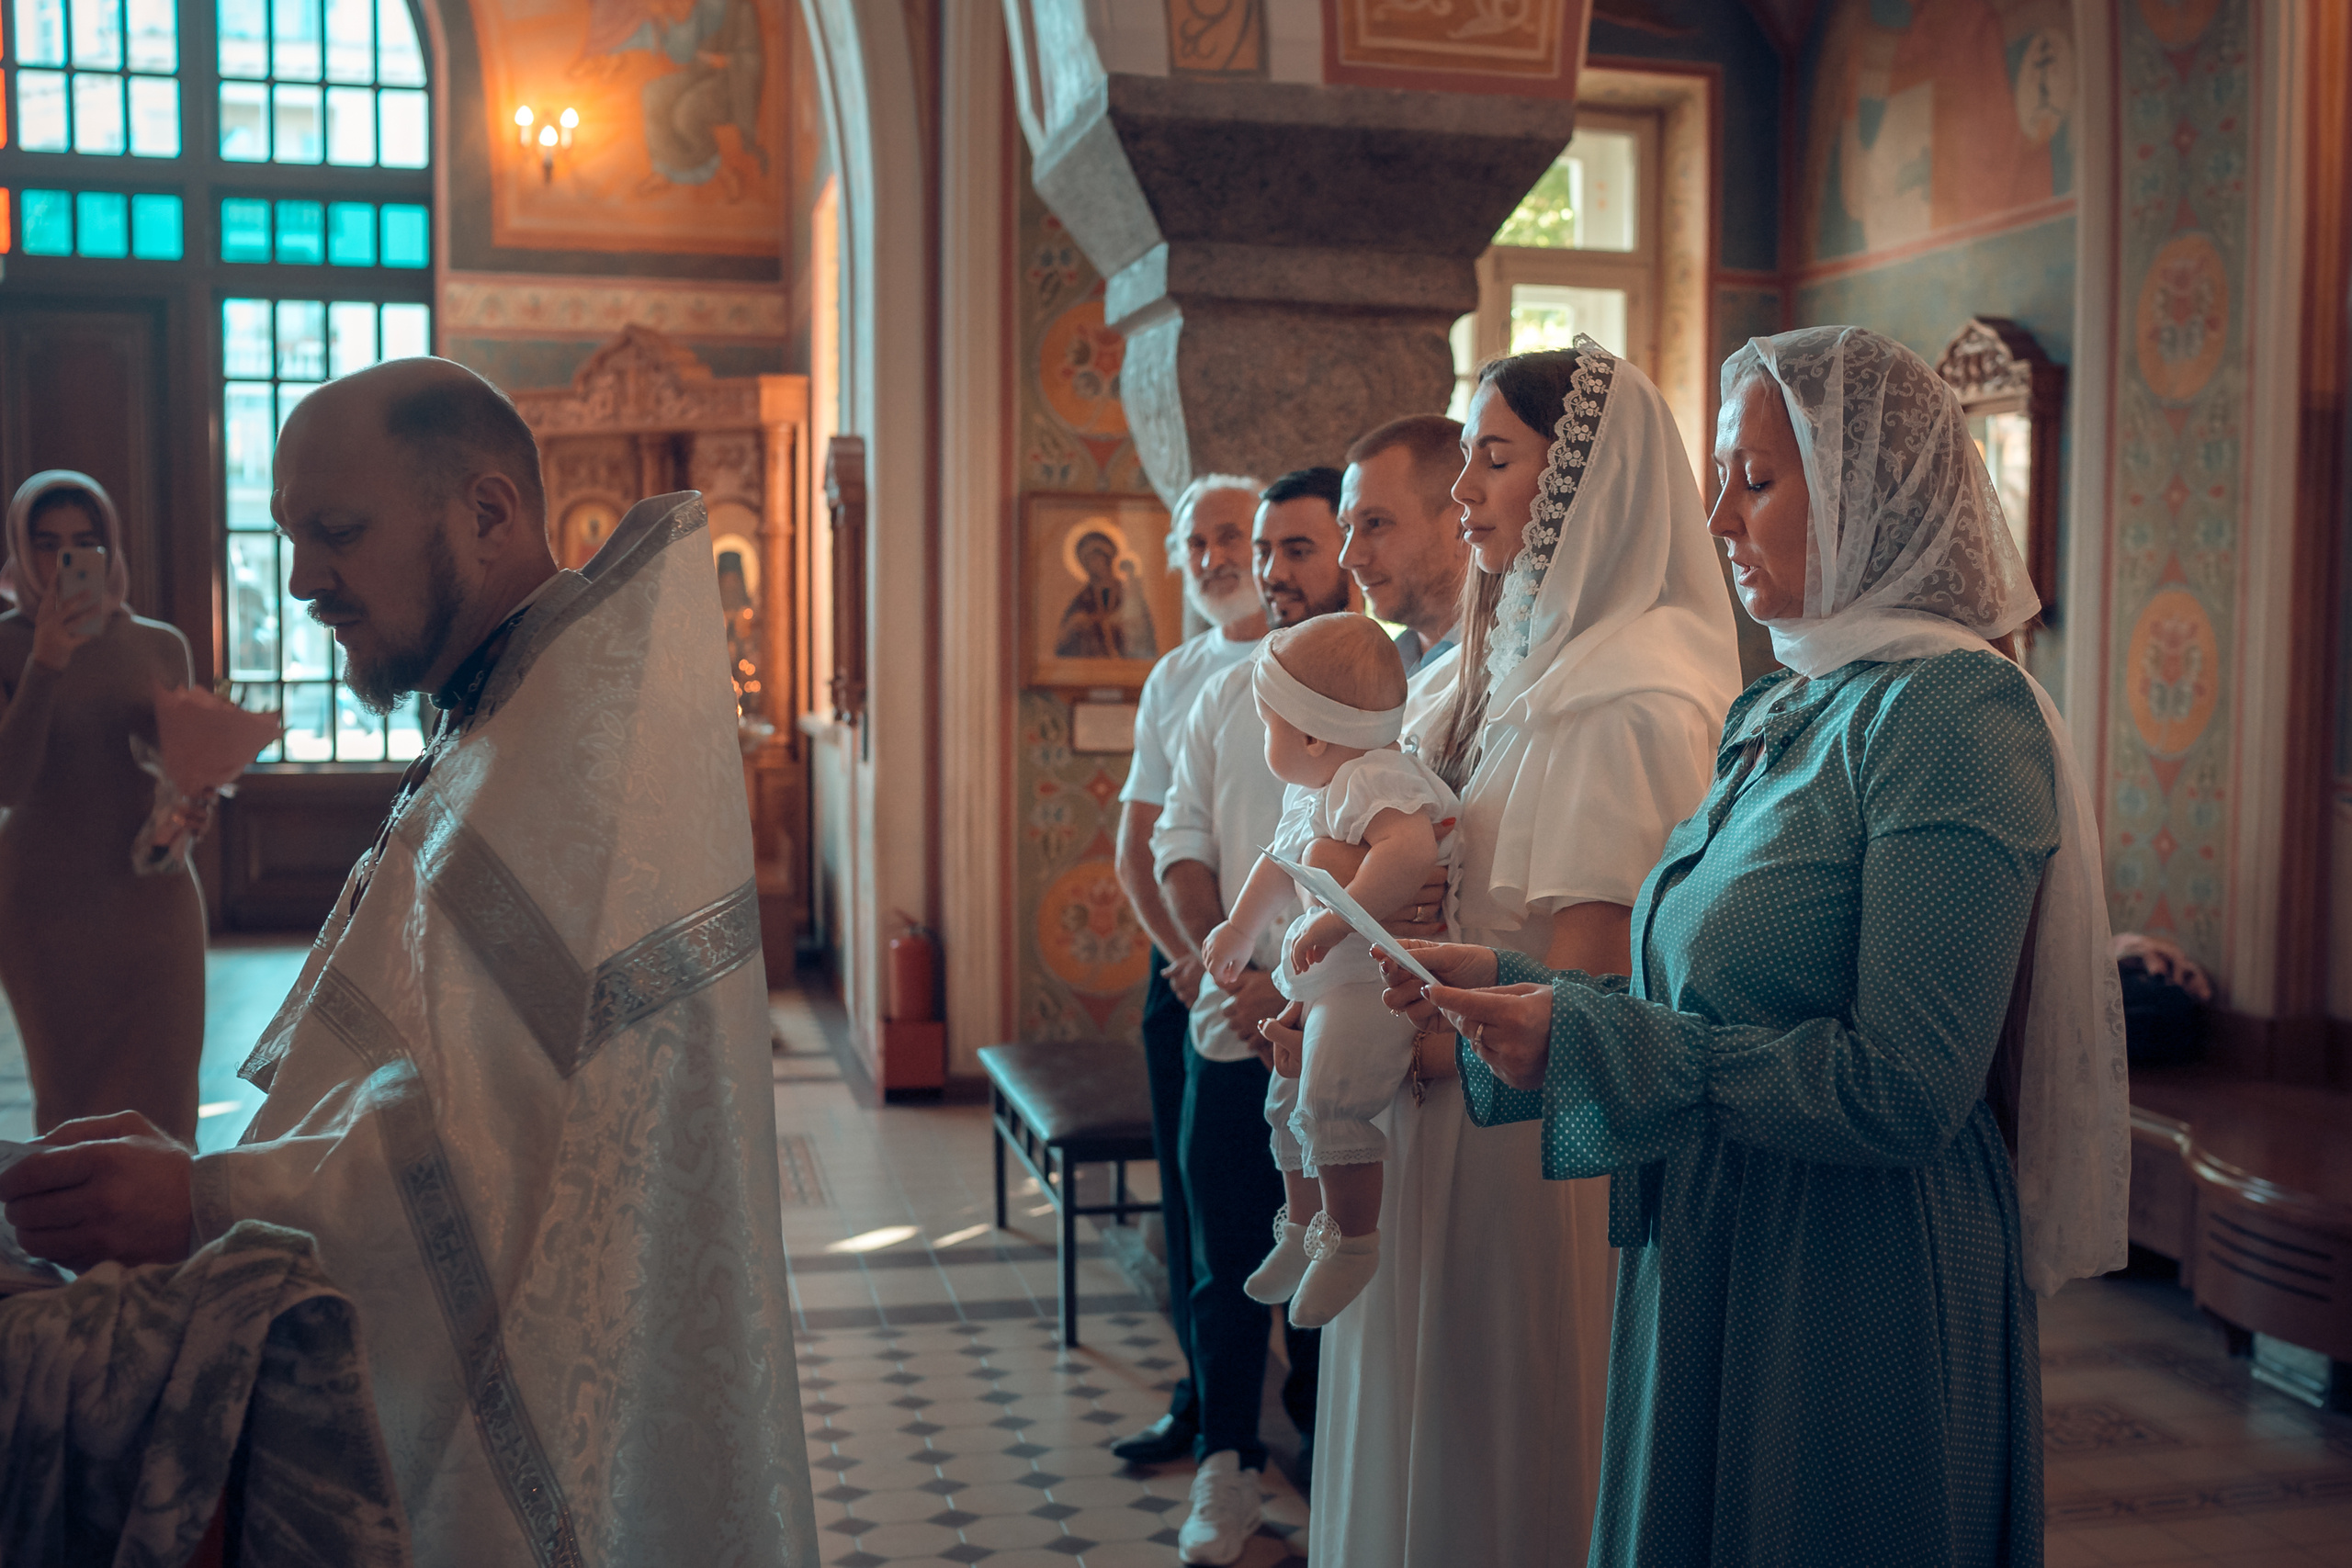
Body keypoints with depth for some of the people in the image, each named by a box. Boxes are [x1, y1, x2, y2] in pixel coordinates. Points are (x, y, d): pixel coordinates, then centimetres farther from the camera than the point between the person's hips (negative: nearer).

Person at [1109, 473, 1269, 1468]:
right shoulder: (1172, 680, 13)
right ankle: (1206, 1398, 23)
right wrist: (1186, 954, -3)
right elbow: (1137, 847, 13)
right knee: (1192, 1187, 9)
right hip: (1186, 964, 5)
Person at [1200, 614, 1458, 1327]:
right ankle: (1302, 1227, 37)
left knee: (1328, 1105, -21)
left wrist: (1337, 919, -39)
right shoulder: (1309, 792, 15)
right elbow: (1279, 860, 33)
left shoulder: (1376, 781, -20)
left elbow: (1411, 847, -39)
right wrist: (1240, 928, 42)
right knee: (1287, 1101, 20)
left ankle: (1353, 1242, -5)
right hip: (1322, 979, 11)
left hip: (1373, 979, -11)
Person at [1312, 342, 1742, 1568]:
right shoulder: (1521, 660, 11)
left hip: (1530, 1135, -8)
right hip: (1445, 1096, 8)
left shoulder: (1627, 697, -18)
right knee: (1426, 1441, 19)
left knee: (1503, 1461, 7)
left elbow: (1579, 983, -20)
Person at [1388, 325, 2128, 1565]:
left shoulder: (1950, 707, -16)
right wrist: (1501, 984, 1)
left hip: (1855, 1297, -8)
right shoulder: (1777, 713, 10)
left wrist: (1591, 1038, -21)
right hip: (1706, 1261, 8)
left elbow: (1903, 1089, -23)